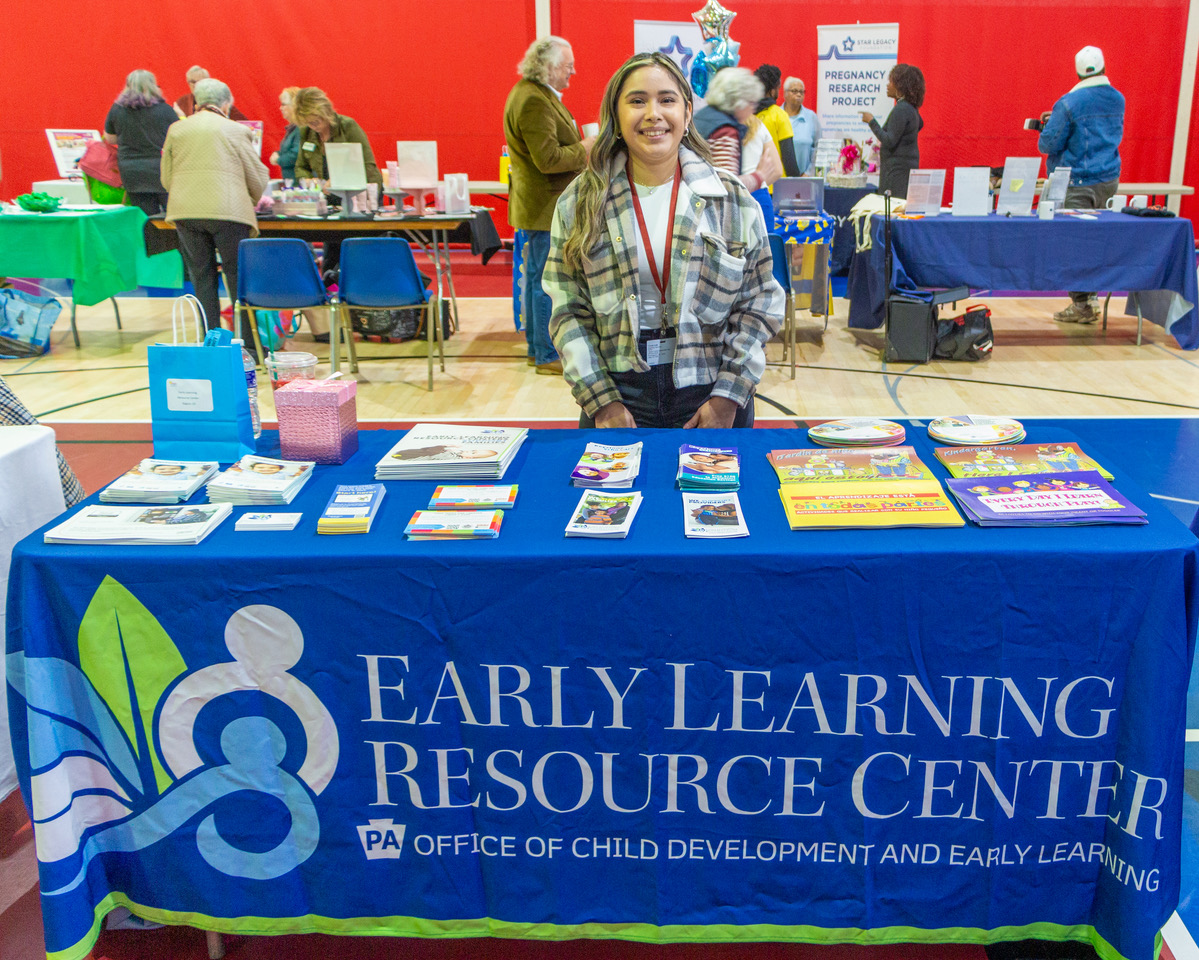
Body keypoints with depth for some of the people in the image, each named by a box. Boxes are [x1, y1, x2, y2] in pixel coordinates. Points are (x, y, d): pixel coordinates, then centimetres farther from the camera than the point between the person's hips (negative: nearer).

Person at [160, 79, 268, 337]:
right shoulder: (236, 131, 4)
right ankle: (250, 344, 4)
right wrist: (250, 201, 25)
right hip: (228, 211, -3)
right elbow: (258, 180, 5)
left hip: (184, 212, 3)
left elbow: (166, 178, 16)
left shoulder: (176, 129, 14)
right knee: (239, 277, 3)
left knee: (202, 278, 9)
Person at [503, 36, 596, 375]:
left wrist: (581, 146, 12)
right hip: (546, 206, -11)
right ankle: (548, 355, 2)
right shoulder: (534, 101, -19)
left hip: (539, 204, 11)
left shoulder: (536, 94, 15)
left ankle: (537, 346, 25)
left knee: (537, 277, 16)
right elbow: (549, 159, -24)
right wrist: (584, 149, -12)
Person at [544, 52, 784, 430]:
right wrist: (602, 400, -10)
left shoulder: (732, 199, 1)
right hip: (619, 395, 0)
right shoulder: (578, 203, 1)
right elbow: (569, 312, -1)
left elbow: (758, 305, 1)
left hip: (709, 397, 0)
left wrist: (729, 397, -7)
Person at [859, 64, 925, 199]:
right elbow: (919, 124, 34)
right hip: (910, 166, 10)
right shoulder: (911, 108, 13)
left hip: (898, 168, -10)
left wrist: (872, 121, -15)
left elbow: (889, 142, -22)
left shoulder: (901, 110, -16)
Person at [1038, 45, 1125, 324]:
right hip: (1109, 180, 7)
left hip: (1078, 184, -7)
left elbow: (1049, 144, -10)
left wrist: (1047, 126, 14)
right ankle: (1091, 299, 16)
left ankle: (1081, 305, 1)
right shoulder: (1118, 99, 9)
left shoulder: (1068, 104, -13)